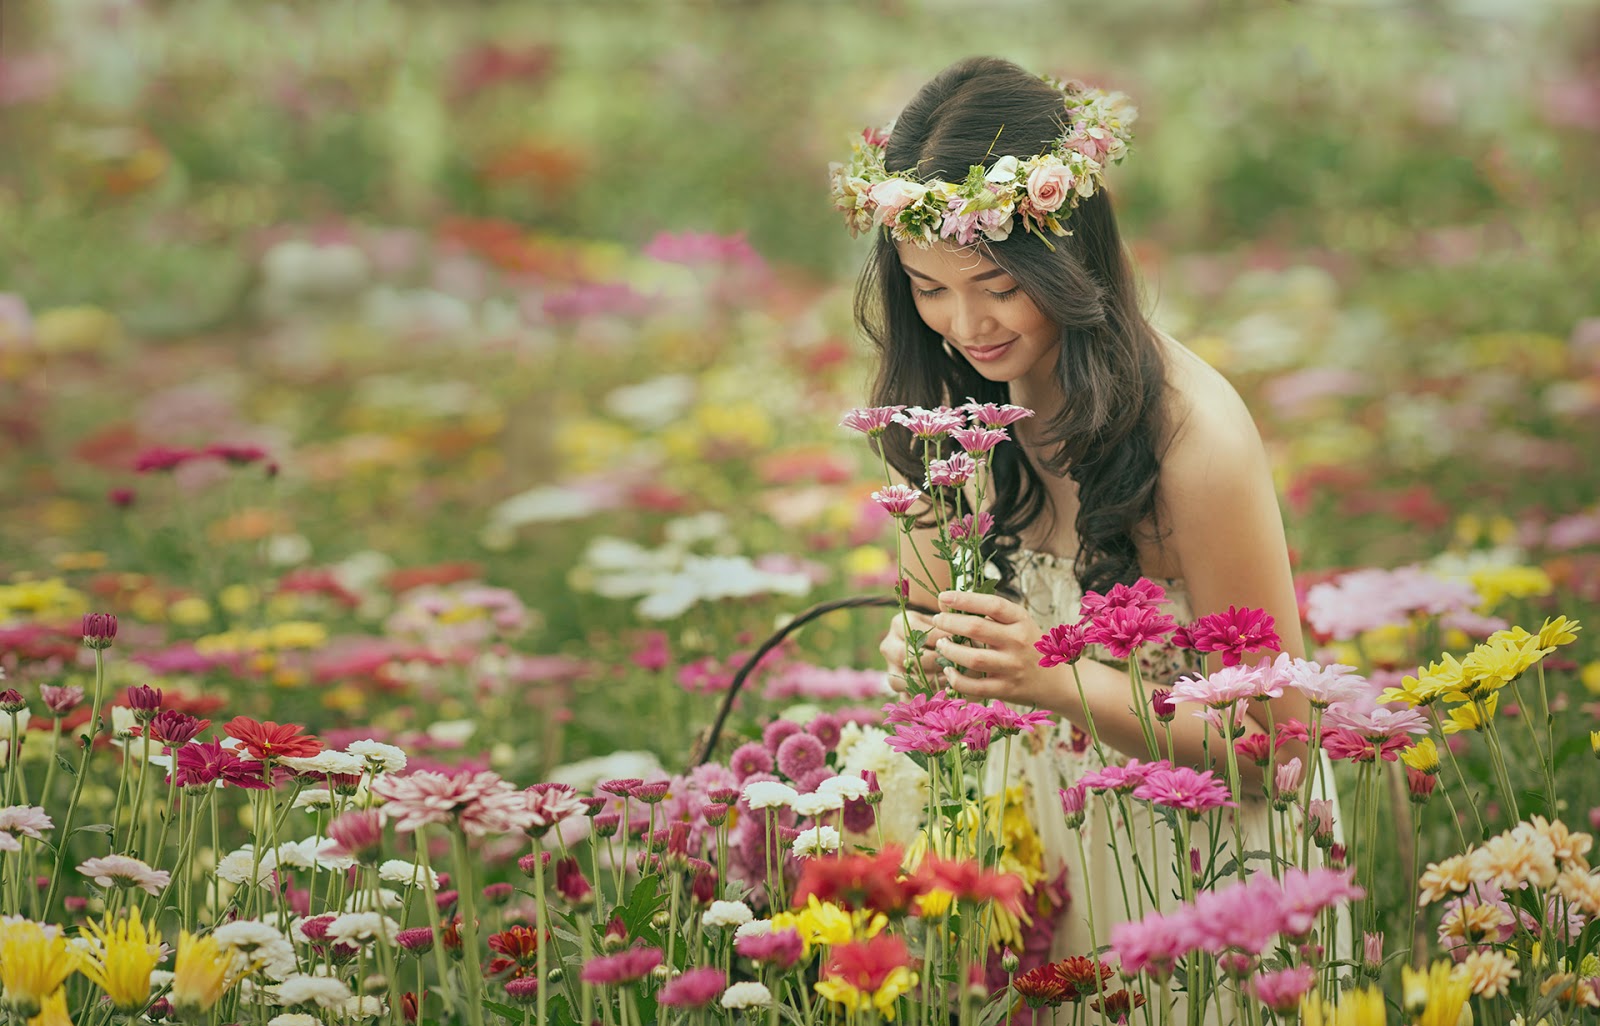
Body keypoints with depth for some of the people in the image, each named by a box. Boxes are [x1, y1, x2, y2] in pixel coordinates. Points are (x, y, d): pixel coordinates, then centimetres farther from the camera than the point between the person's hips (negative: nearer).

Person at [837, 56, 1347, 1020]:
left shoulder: (1195, 435, -23)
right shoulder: (964, 401, -3)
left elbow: (1275, 739, -18)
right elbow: (938, 596, 12)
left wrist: (1060, 680, -29)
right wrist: (918, 643, -12)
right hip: (1042, 827, 6)